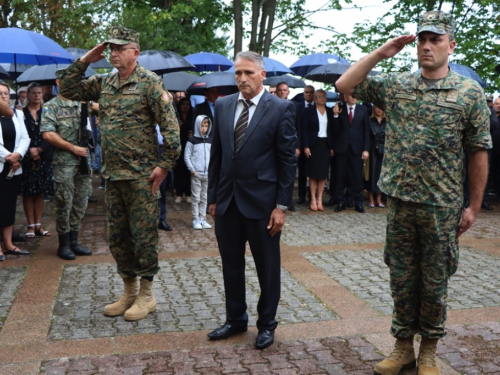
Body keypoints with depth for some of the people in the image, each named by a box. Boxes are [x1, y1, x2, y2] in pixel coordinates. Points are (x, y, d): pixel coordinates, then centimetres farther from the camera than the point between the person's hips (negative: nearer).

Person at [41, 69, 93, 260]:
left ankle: (74, 242, 21)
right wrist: (73, 148, -13)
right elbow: (48, 134, -12)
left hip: (83, 160, 5)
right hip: (64, 163, -5)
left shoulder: (81, 104, 12)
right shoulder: (51, 107, -3)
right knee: (64, 204, 1)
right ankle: (64, 244, 12)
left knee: (80, 204, 10)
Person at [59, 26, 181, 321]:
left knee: (144, 235, 2)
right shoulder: (104, 83, 12)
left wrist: (165, 164, -17)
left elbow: (170, 124, -13)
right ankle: (129, 291, 28)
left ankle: (147, 294, 16)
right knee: (118, 237, 13)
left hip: (141, 175, -7)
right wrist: (84, 61, 6)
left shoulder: (150, 82, -8)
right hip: (113, 175, 7)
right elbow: (68, 90, 17)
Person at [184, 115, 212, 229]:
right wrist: (192, 170, -11)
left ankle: (203, 219, 16)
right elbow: (187, 157, -3)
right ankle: (196, 220, 7)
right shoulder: (192, 141, -3)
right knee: (196, 198, 1)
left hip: (208, 175, 4)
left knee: (204, 198, 9)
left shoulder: (210, 141, 10)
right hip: (196, 174, -4)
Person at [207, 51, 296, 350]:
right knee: (231, 264, 14)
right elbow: (216, 154, 10)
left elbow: (288, 160, -8)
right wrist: (213, 197, 9)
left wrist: (281, 205, -11)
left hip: (261, 201, -4)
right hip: (227, 200, 5)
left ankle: (267, 324, 26)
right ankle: (235, 319, 31)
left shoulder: (281, 108, -7)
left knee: (267, 267, 9)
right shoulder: (223, 106, 7)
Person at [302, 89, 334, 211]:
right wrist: (306, 146, -11)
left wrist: (332, 147, 3)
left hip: (325, 145, 3)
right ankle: (313, 200, 6)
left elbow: (332, 129, 8)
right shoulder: (309, 111, 0)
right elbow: (305, 129, -4)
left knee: (323, 173, 3)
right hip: (313, 144, -3)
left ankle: (319, 199, 9)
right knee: (313, 173, 0)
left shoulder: (330, 112, 9)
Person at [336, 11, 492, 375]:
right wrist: (382, 52, -4)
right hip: (400, 204, 3)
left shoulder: (470, 92, -5)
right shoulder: (395, 85, 3)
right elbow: (345, 84, 3)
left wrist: (474, 205, -4)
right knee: (402, 281, 13)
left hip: (442, 207, -2)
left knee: (434, 284, 10)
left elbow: (478, 152, -3)